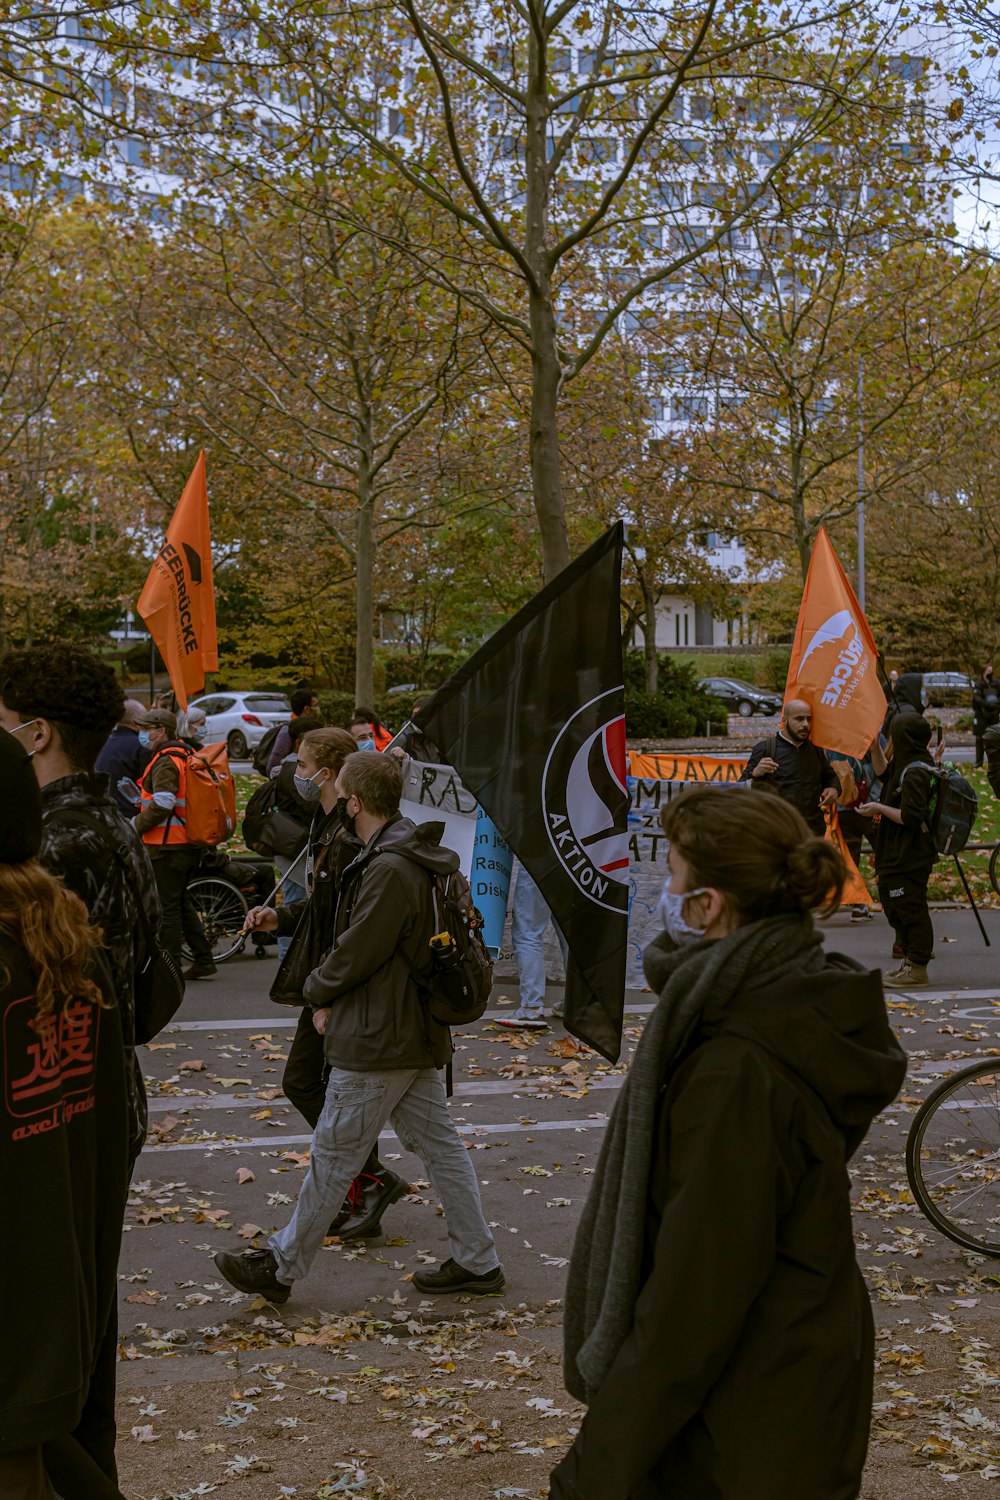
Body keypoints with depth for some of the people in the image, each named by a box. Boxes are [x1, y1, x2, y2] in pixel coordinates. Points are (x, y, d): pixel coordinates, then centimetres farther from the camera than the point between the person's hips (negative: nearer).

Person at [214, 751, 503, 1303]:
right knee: (438, 1143, 14)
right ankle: (476, 1261, 20)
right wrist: (334, 997, 8)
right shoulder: (418, 858, 9)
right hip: (417, 1030, 10)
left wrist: (318, 991, -1)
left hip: (376, 1040, -10)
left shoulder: (389, 870, -24)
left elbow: (356, 952, -20)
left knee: (333, 1153, 3)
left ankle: (280, 1266, 16)